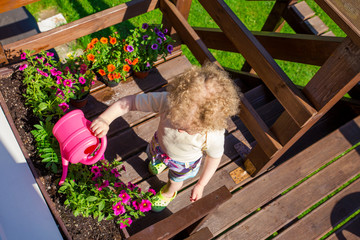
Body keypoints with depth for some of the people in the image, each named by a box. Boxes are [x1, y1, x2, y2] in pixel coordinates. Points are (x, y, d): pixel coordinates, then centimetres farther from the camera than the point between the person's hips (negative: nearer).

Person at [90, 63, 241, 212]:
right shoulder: (167, 100, -44)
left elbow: (214, 158, -21)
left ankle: (169, 193, 69)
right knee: (154, 166, 38)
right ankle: (161, 162, 75)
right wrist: (104, 119, -44)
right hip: (160, 146, 2)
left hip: (184, 162, -1)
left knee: (175, 182, 33)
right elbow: (129, 102, -32)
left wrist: (200, 185, -10)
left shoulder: (214, 137, -44)